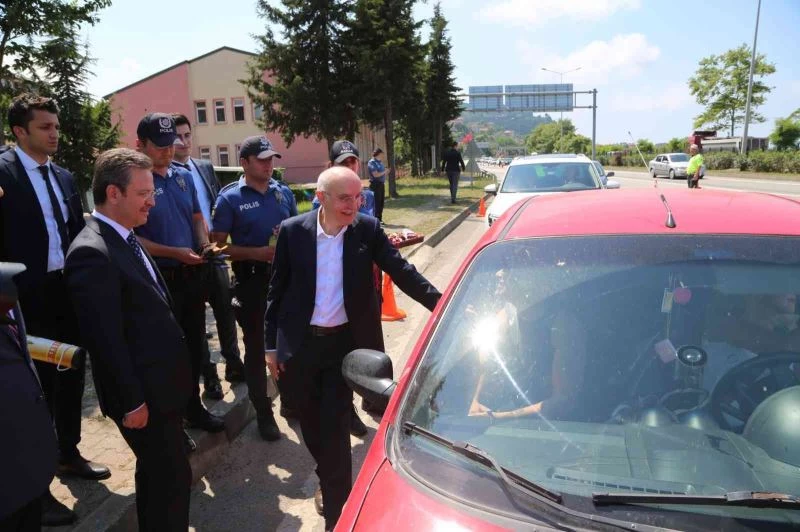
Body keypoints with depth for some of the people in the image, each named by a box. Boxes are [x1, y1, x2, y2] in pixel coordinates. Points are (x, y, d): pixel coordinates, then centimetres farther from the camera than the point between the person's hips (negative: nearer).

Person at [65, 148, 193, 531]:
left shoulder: (126, 239, 9)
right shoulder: (92, 253, -22)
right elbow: (105, 340, -22)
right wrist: (131, 401, -17)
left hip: (161, 384, 9)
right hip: (142, 393, -9)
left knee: (164, 475, 22)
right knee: (170, 478, 4)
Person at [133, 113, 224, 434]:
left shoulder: (184, 176, 7)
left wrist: (205, 246, -4)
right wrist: (176, 253, -20)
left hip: (193, 274, 6)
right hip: (161, 278, -6)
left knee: (194, 343, 17)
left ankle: (193, 407, 34)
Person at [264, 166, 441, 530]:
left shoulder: (368, 230, -7)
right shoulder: (292, 231, -6)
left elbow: (402, 271, -6)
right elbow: (277, 290, 1)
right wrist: (271, 344, 3)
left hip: (345, 342, -1)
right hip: (301, 343, 2)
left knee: (335, 426, 2)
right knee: (311, 424, 17)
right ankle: (328, 479, 46)